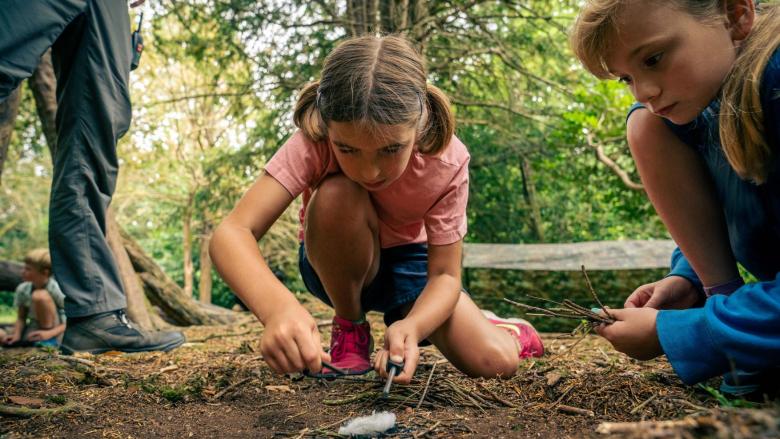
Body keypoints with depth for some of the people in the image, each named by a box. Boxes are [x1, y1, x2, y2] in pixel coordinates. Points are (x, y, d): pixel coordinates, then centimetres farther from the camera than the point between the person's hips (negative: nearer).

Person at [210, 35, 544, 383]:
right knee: (337, 195, -36)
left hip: (408, 262, 1)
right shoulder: (313, 143, -32)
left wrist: (412, 327, -47)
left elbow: (445, 275, -24)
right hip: (340, 267, -1)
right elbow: (232, 233, -42)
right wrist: (277, 307, -62)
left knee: (495, 362, -21)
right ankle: (350, 329, -11)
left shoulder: (447, 160, -28)